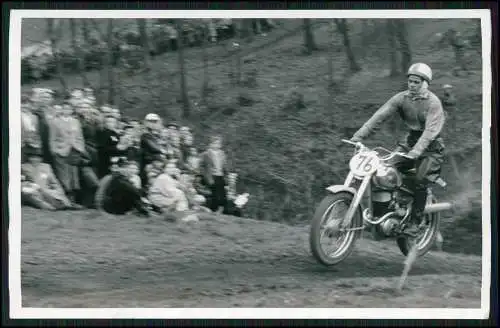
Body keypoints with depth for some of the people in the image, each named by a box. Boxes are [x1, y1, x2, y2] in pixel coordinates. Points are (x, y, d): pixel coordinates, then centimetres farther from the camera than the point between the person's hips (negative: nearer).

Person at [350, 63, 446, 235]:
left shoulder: (433, 102, -16)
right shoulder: (402, 98, -1)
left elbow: (431, 130, -27)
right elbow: (380, 115, -9)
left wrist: (416, 151, -41)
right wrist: (359, 135, -21)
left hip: (430, 147, -5)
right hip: (411, 142, 6)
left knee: (419, 181, -24)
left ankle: (416, 221, -14)